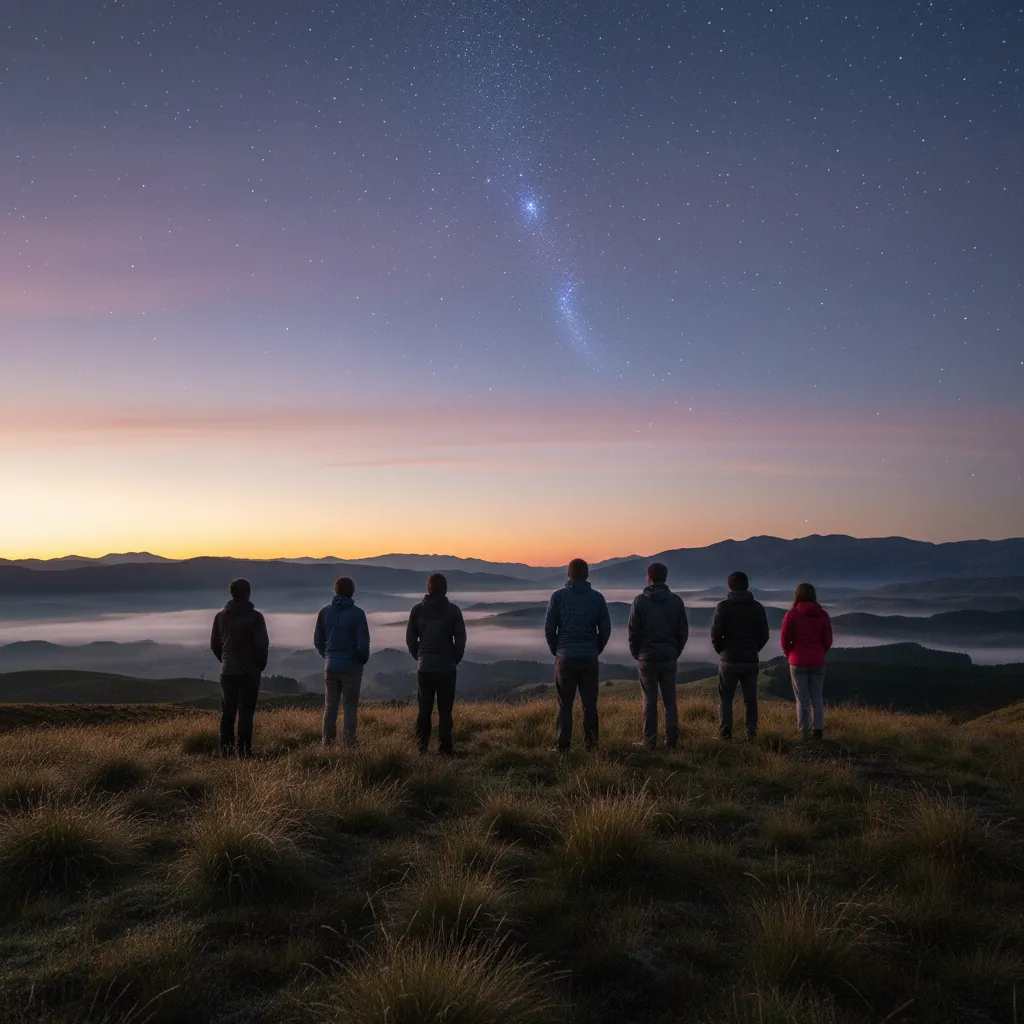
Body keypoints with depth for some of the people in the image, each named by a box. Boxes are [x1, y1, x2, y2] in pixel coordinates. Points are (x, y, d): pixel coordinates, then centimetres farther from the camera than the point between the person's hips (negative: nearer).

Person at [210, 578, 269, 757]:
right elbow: (262, 645, -11)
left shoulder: (220, 616, 4)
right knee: (246, 712, 0)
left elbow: (214, 644, 8)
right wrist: (260, 665, 4)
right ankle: (243, 750, -2)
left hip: (227, 671, 4)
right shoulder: (255, 617, -9)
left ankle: (226, 748, 7)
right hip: (249, 671, -4)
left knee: (227, 712, 10)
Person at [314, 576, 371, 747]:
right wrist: (363, 660, 5)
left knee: (330, 707, 12)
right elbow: (363, 643, -13)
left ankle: (327, 744, 13)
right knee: (350, 708, 3)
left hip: (330, 667, 4)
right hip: (351, 667, -4)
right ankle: (348, 744, 3)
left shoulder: (324, 612, 1)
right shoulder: (357, 613, -11)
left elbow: (318, 641, 6)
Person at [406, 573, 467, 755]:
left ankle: (421, 747, 10)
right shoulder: (453, 610, -5)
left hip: (424, 667, 2)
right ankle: (445, 748, 3)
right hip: (447, 668, -2)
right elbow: (460, 639, -5)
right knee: (445, 711, 4)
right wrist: (455, 659, 9)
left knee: (424, 710, 10)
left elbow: (410, 639, 4)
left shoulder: (417, 610, 1)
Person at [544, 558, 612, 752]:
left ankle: (563, 746, 4)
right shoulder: (597, 597, 2)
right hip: (589, 658, 1)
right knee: (589, 704, 8)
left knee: (564, 704, 5)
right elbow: (606, 629, 2)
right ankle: (591, 744, 10)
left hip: (565, 657, -1)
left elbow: (549, 628, -3)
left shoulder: (558, 596, -3)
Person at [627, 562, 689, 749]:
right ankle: (672, 740, 8)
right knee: (670, 700, 9)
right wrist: (675, 652, 12)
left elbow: (633, 631, -6)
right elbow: (683, 631, 2)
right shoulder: (676, 601, 1)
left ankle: (650, 741, 4)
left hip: (647, 658, -2)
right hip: (669, 657, 2)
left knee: (650, 701, 3)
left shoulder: (640, 600, -7)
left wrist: (636, 654, 6)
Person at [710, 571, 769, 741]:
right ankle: (751, 732, 5)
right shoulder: (757, 607, 2)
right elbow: (764, 635, 2)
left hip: (729, 660, -2)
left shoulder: (723, 606, -7)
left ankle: (725, 732, 2)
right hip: (751, 660, 2)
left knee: (725, 698, 7)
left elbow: (715, 634, -10)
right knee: (750, 699, 9)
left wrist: (721, 651, 7)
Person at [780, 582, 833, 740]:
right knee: (817, 698, 11)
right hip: (818, 662, 3)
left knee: (802, 699, 3)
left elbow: (785, 640, -7)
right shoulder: (823, 615, 3)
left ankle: (804, 732, 1)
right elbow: (828, 641, 2)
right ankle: (818, 731, 6)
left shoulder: (792, 614, -7)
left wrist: (790, 655, 10)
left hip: (798, 662, -3)